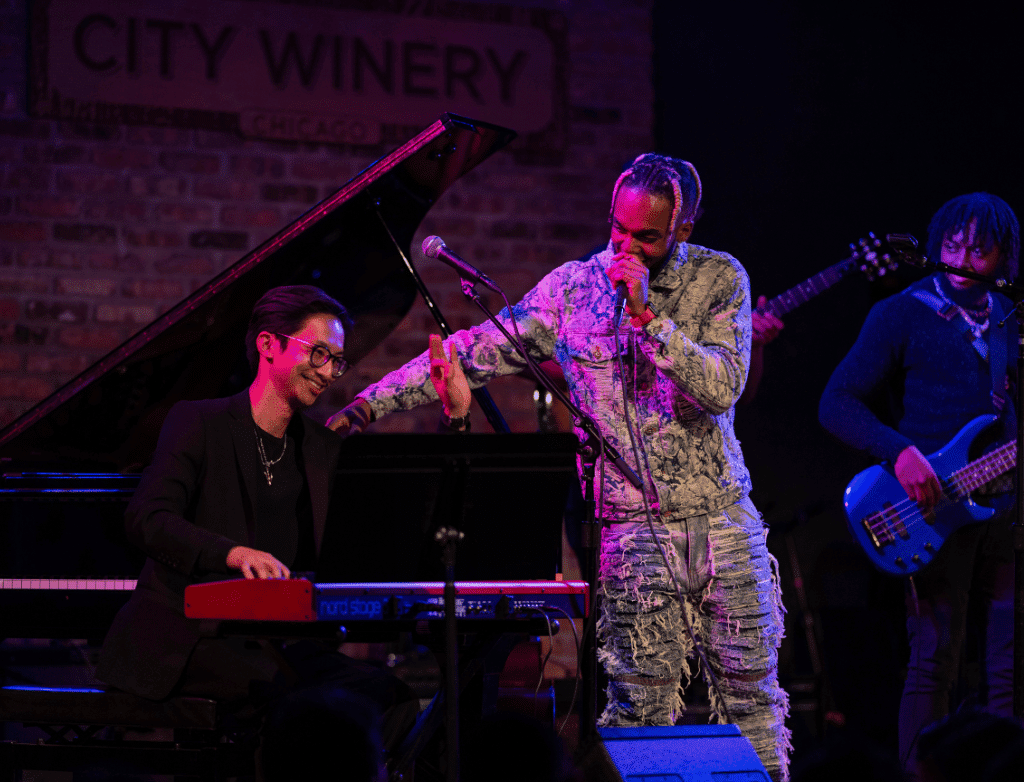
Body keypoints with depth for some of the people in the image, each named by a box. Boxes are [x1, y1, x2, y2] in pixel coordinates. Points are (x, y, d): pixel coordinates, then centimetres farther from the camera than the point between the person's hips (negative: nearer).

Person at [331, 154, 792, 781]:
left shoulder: (719, 279, 0)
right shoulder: (574, 287, 2)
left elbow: (722, 388, -12)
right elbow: (477, 351, 1)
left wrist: (648, 316, -20)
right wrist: (369, 404, -5)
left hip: (724, 517, 1)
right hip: (635, 526, -1)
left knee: (752, 693, 4)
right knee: (642, 706, -3)